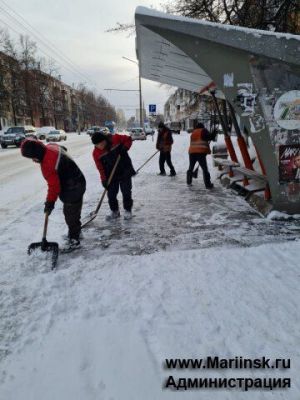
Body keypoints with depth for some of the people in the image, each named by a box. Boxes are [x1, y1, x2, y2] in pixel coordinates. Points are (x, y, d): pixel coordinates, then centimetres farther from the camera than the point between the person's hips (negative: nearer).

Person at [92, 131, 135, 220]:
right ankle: (114, 211, 25)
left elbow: (128, 139, -2)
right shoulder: (96, 153, -12)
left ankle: (127, 210, 20)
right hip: (111, 175, 2)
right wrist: (104, 180, -11)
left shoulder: (116, 139, -18)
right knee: (111, 193, 5)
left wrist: (125, 148, -19)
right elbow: (100, 167, -7)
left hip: (125, 171, -2)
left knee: (126, 192, 3)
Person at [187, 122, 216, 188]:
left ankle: (189, 181, 28)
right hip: (201, 152, -5)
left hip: (192, 152, 5)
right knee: (204, 169, -3)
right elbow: (210, 137, -4)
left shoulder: (193, 133, 22)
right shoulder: (203, 131, 7)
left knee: (191, 167, 20)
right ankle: (208, 184, -6)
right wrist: (214, 133, 16)